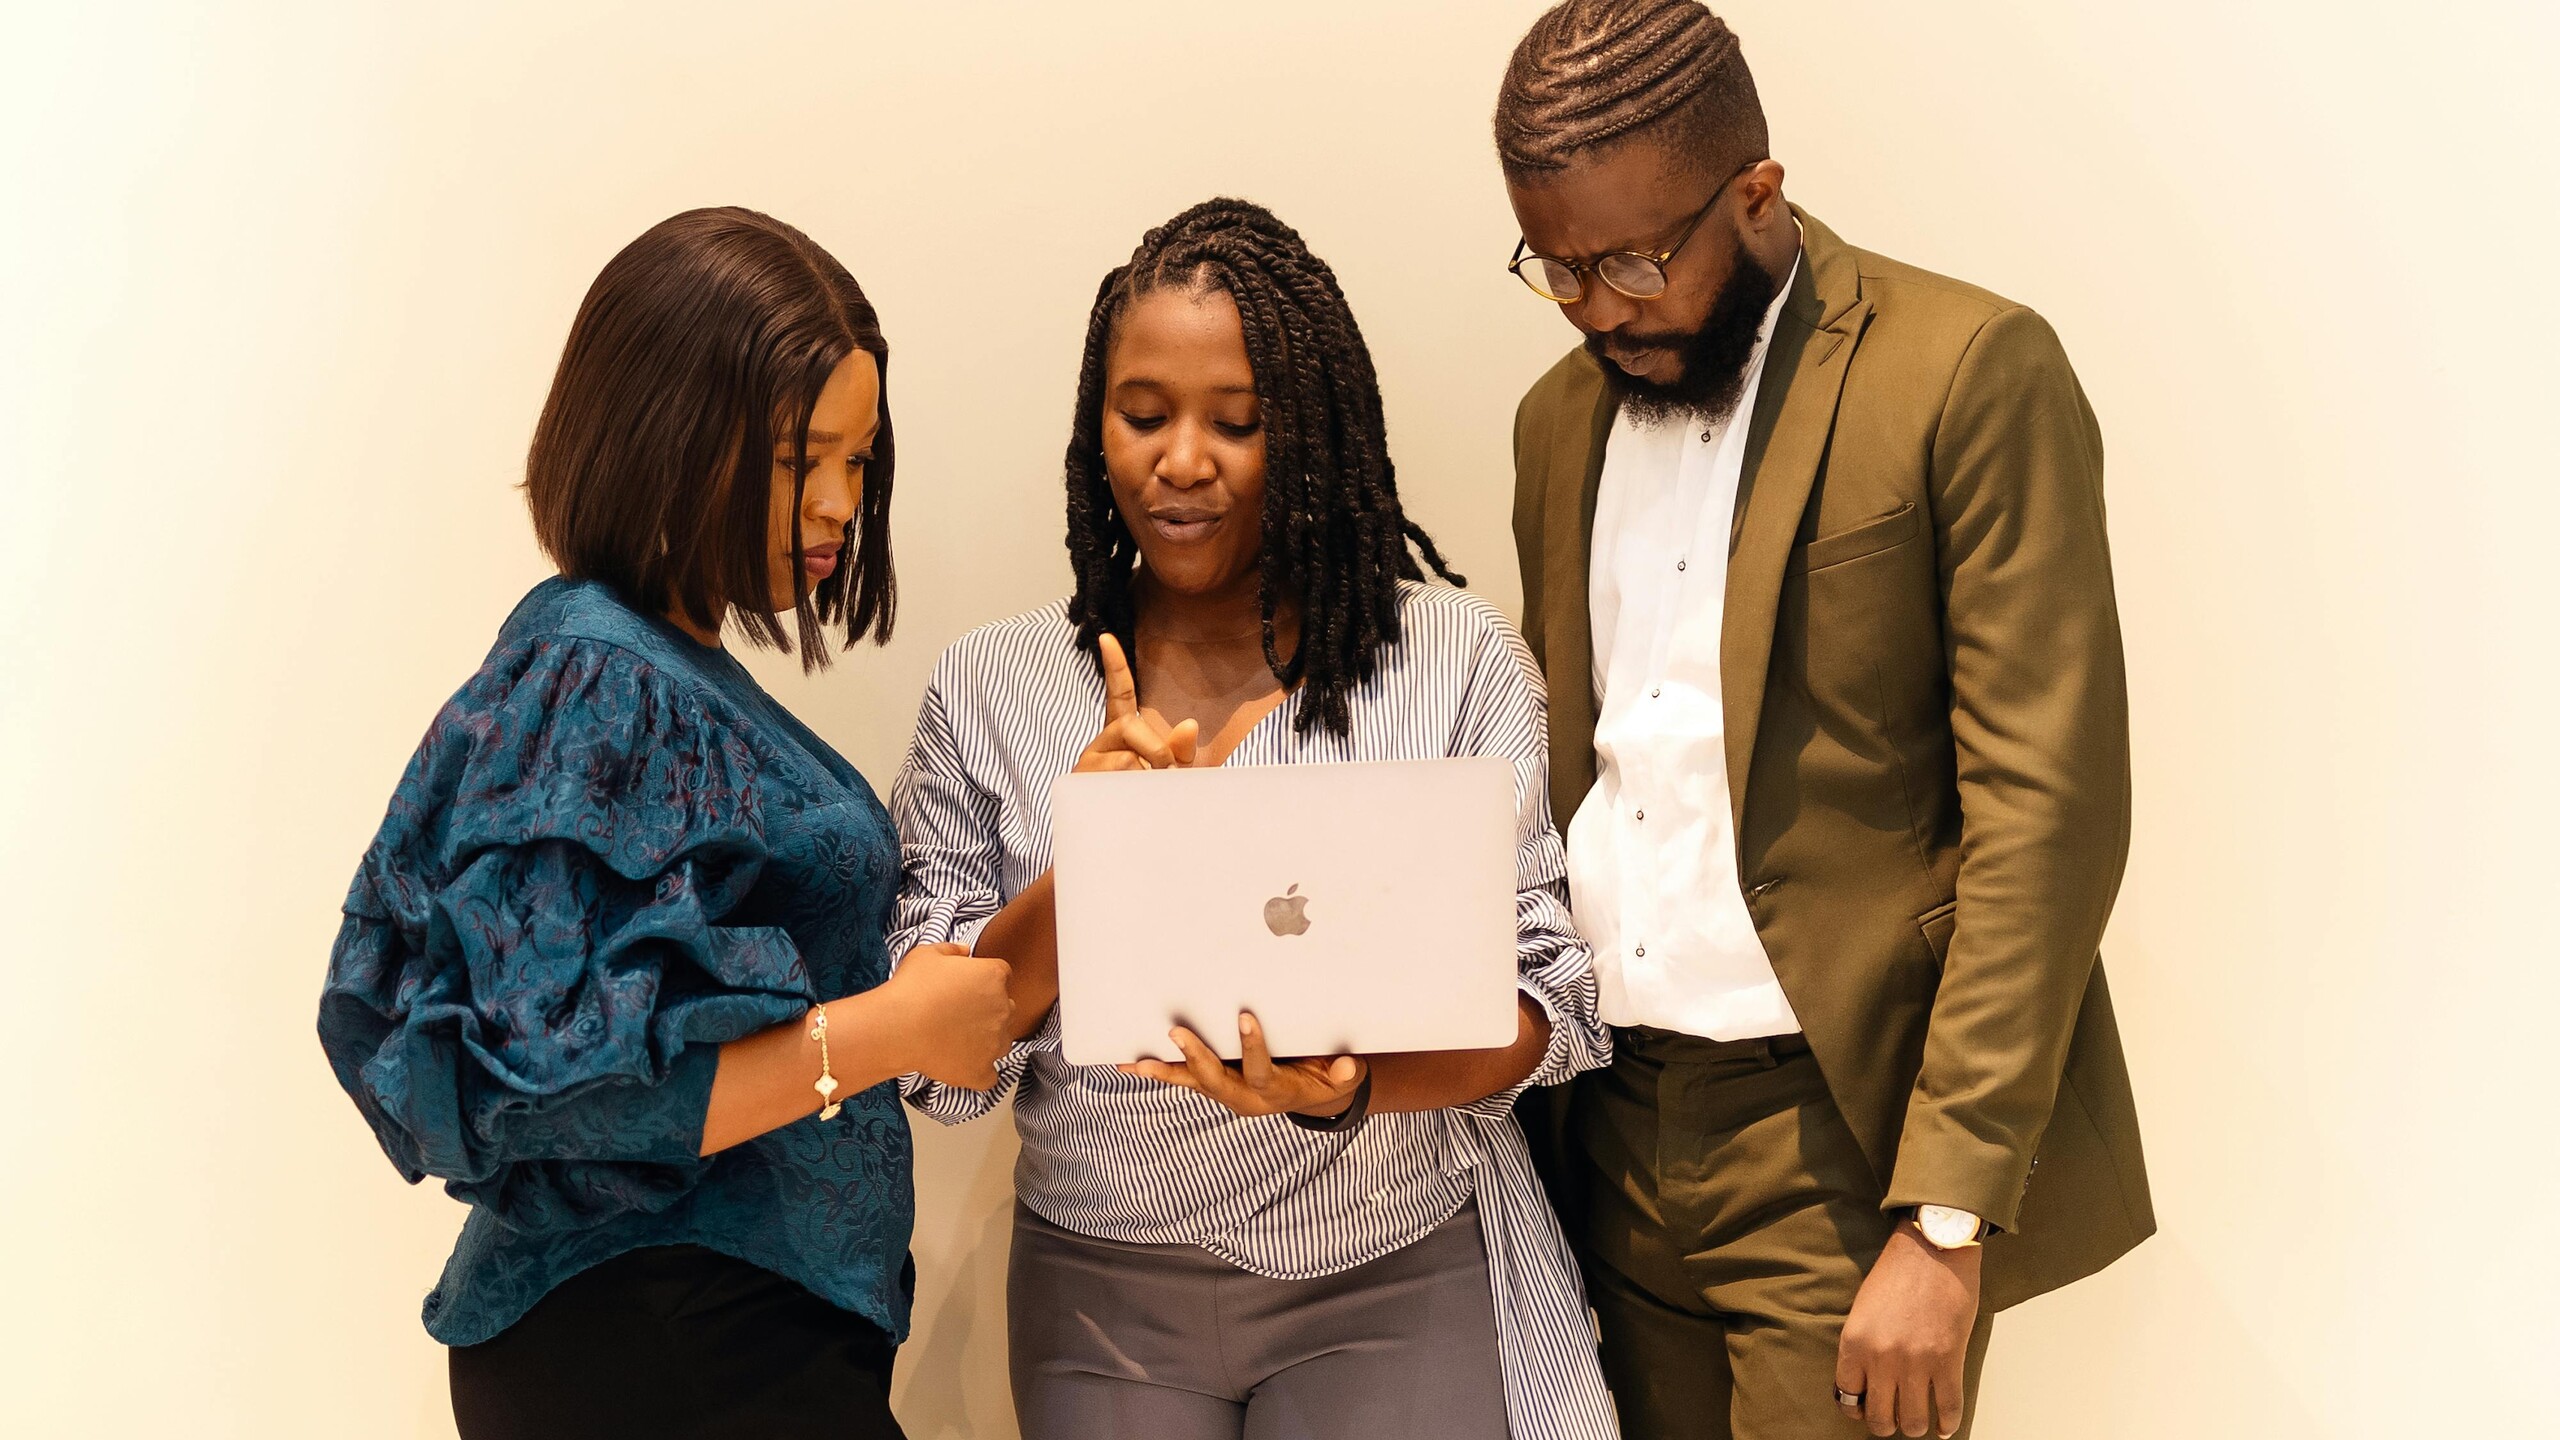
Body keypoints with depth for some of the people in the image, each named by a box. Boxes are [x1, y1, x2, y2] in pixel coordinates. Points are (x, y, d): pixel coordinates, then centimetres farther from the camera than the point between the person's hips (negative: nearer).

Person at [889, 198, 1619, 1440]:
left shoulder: (1458, 661, -4)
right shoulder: (990, 687, -1)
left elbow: (1541, 1001, -6)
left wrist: (1351, 1085, -25)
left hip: (1393, 1278, -1)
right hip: (1102, 1289, 1)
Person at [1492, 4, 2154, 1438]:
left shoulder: (1968, 372, -9)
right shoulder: (1563, 414, 10)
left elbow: (2048, 809, -13)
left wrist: (1945, 1218, -16)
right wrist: (1527, 1117, 7)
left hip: (1843, 1138, -5)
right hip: (1618, 1133, 5)